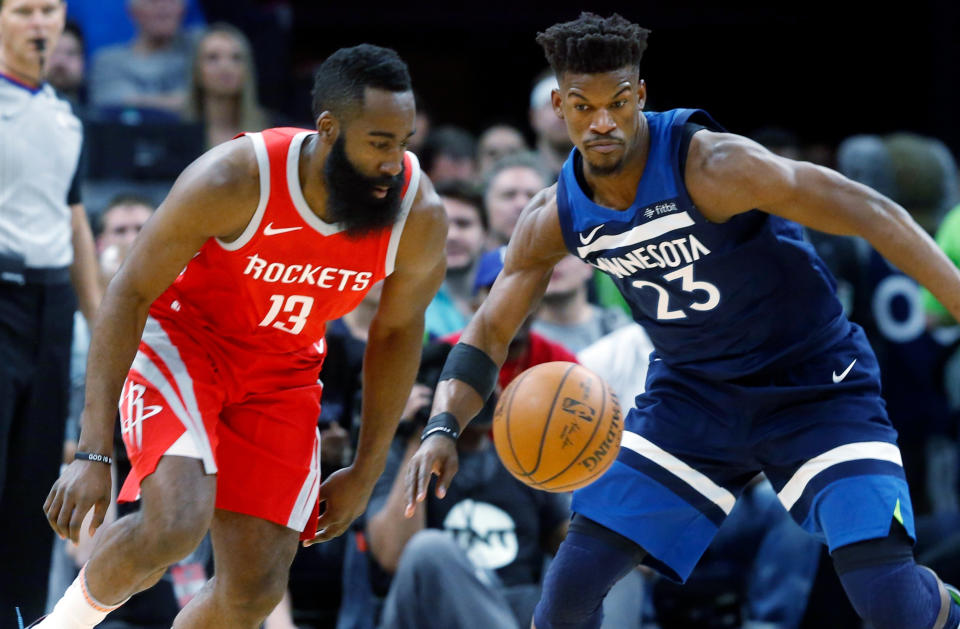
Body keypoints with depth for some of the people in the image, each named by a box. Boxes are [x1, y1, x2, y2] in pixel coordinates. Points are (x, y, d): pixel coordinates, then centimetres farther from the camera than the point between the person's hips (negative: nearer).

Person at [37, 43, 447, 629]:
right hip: (179, 340, -4)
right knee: (177, 523, -29)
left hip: (282, 372, 4)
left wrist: (366, 472, 5)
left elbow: (397, 331, 0)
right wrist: (93, 453, -28)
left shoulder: (419, 216, -20)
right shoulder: (235, 180, -30)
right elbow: (130, 293, -22)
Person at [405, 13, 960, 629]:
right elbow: (489, 332, 1)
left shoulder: (711, 166, -27)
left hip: (815, 386, -5)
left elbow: (870, 213, -28)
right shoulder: (556, 219, -8)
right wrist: (443, 428, -17)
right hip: (692, 392, 5)